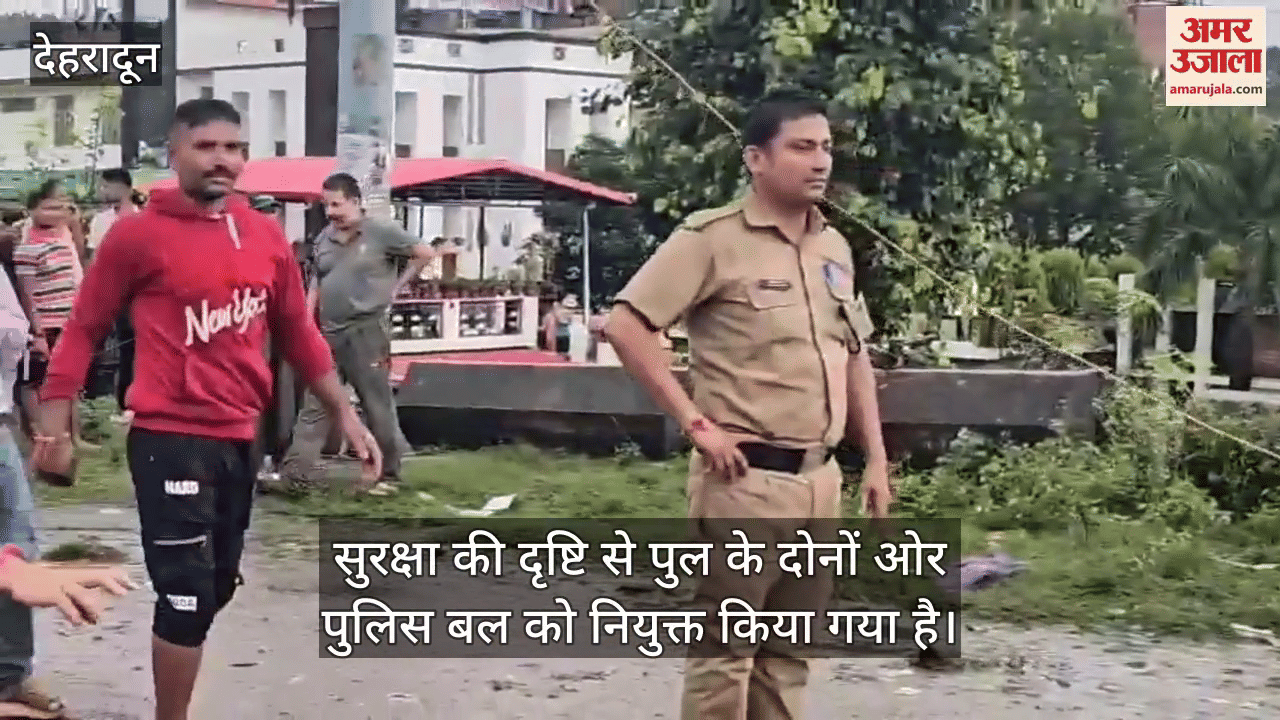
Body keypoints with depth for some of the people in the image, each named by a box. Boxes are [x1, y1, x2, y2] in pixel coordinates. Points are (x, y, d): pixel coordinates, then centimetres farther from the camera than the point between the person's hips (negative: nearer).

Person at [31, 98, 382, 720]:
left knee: (216, 589, 18)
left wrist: (345, 415, 16)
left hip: (239, 439, 6)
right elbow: (83, 329, -3)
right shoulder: (138, 234, -8)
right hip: (170, 440, -6)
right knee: (186, 594, -6)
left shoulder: (267, 236, 7)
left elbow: (298, 334, 16)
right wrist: (54, 423, -8)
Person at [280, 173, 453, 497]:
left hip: (366, 332, -5)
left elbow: (426, 253, -3)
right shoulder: (324, 238, 11)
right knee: (314, 405, 0)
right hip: (328, 333, 5)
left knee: (378, 407, 3)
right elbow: (316, 283, 17)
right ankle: (295, 472, -3)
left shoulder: (381, 232, -6)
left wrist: (396, 286, -2)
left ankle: (389, 476, 12)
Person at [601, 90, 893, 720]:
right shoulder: (713, 238, -9)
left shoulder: (834, 247, 13)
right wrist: (696, 422, -15)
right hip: (747, 478, -7)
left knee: (788, 653, 15)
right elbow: (625, 325, -14)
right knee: (725, 651, 0)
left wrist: (875, 459, 15)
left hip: (819, 479, 7)